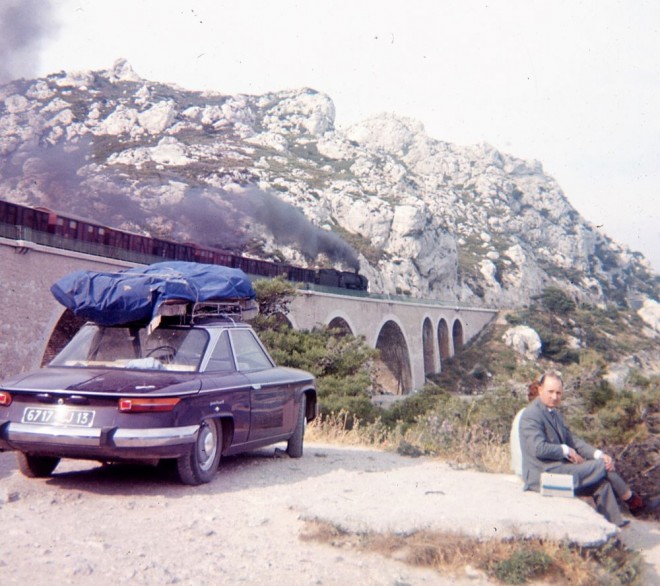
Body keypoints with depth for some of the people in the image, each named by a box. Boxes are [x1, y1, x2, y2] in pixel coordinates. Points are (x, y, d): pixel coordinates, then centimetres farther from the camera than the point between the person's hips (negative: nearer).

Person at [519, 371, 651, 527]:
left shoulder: (554, 413, 14)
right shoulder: (531, 414, -16)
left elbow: (572, 440, 13)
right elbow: (539, 448, -25)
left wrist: (599, 454, -1)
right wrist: (566, 450, -11)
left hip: (556, 471, 9)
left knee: (602, 484, -5)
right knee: (602, 466, -4)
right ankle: (632, 500, 19)